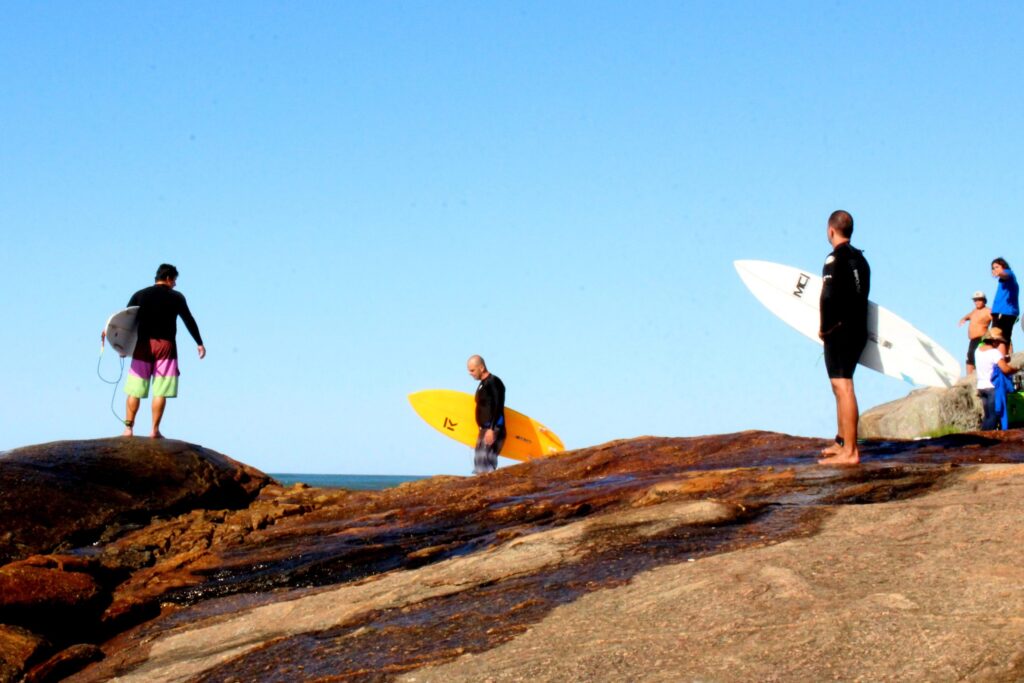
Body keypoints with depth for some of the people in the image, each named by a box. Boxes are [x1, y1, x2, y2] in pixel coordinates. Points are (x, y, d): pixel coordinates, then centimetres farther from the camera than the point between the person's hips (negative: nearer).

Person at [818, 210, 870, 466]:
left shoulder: (835, 259, -14)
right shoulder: (860, 259, 13)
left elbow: (828, 297, -23)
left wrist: (825, 328, -11)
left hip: (840, 331, -9)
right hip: (858, 330, 9)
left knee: (843, 387, -9)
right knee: (841, 386, 20)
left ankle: (850, 452, -11)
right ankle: (843, 442, 30)